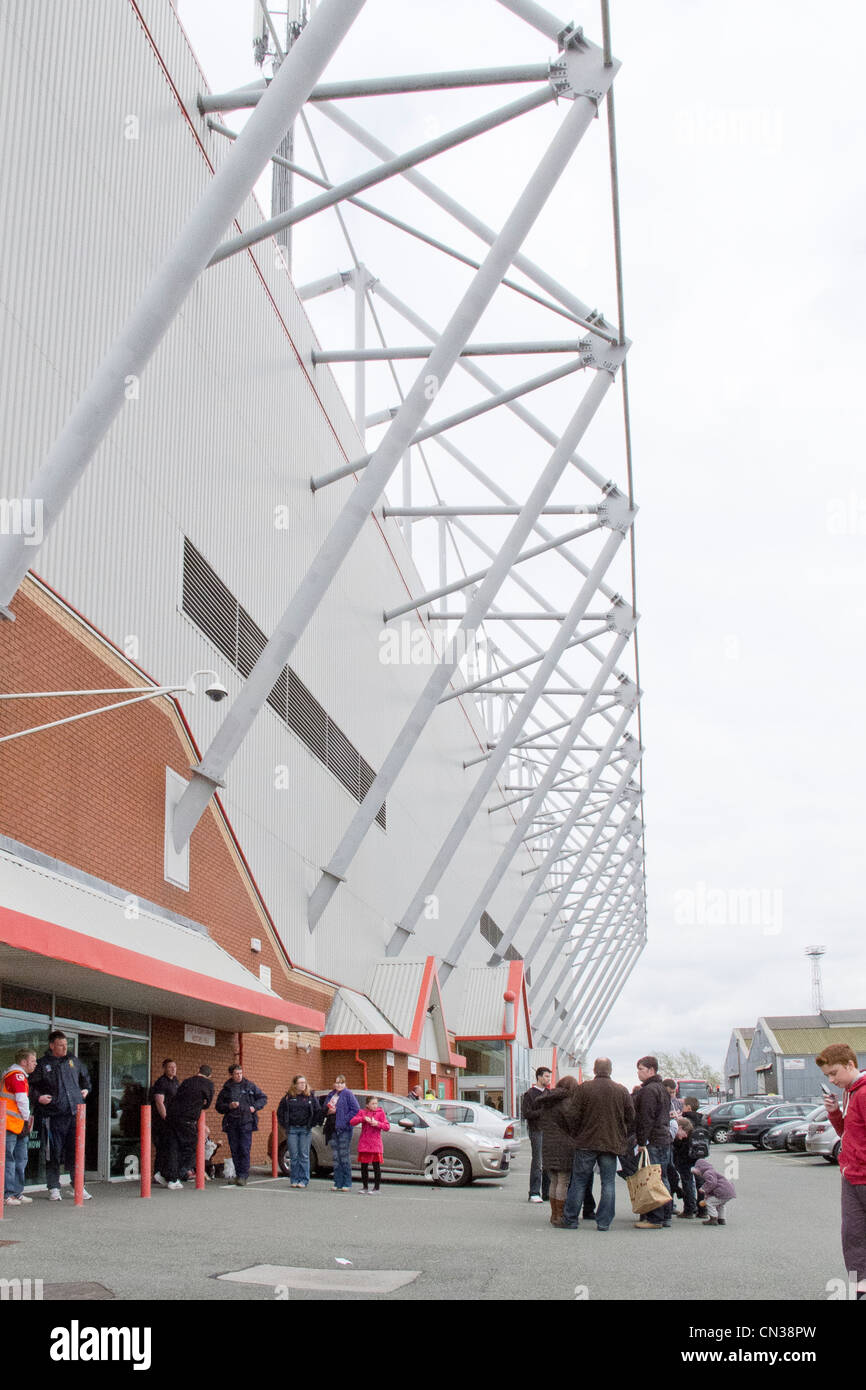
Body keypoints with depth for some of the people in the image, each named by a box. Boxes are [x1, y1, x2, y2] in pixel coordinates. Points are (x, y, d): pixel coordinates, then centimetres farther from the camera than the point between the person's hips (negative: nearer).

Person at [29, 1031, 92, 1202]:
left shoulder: (73, 1060, 13)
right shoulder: (42, 1064, 1)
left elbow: (84, 1076, 31)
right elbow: (31, 1086, 4)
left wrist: (86, 1089, 16)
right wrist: (38, 1097, -12)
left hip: (74, 1113, 3)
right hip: (53, 1116, -3)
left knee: (76, 1151, 4)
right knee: (53, 1153, 1)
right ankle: (53, 1188, 12)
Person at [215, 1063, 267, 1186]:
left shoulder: (250, 1086, 7)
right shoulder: (226, 1089, 10)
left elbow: (263, 1098, 15)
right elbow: (219, 1107, 11)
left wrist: (255, 1107, -1)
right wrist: (229, 1106, -8)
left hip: (246, 1122, -2)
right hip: (231, 1123, 2)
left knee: (245, 1149, -10)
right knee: (235, 1150, 4)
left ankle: (243, 1175, -10)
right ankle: (238, 1174, 14)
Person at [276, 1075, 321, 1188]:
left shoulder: (310, 1096, 3)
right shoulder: (288, 1097, 4)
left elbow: (318, 1111, 6)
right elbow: (280, 1112, 12)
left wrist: (312, 1125, 1)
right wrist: (285, 1125, 6)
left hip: (305, 1130, -1)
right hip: (292, 1130, 1)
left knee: (304, 1155, -1)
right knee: (293, 1155, 2)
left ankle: (304, 1180, 3)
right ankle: (294, 1180, 9)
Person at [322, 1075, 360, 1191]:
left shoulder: (347, 1094, -3)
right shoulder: (330, 1095, 15)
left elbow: (356, 1109, -9)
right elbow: (324, 1110, 21)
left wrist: (346, 1120, -14)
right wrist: (328, 1111, -1)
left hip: (344, 1129, -6)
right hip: (332, 1129, 6)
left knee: (344, 1156, -6)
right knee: (336, 1157, 8)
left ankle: (347, 1184, -2)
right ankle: (338, 1183, 12)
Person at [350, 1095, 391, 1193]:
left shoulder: (380, 1112, 2)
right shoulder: (362, 1112, 6)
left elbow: (387, 1126, -2)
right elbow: (352, 1121, -6)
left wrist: (377, 1123, -18)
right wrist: (363, 1118, -18)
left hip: (376, 1144, -2)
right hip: (364, 1143, 2)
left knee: (376, 1166, 0)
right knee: (364, 1166, 7)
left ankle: (376, 1188, 7)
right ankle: (365, 1187, 19)